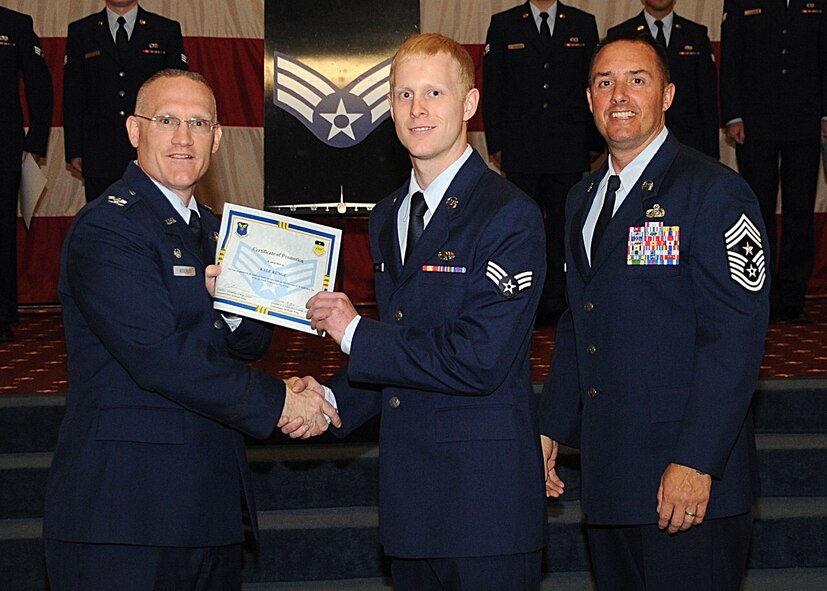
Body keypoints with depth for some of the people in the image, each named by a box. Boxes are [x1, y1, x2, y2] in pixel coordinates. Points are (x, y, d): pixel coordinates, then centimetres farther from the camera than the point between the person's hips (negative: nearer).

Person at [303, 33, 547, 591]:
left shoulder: (510, 215, -13)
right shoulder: (387, 217, 14)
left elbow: (480, 360, -21)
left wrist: (356, 333, -14)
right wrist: (333, 402, 2)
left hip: (486, 496, -7)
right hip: (408, 491, 7)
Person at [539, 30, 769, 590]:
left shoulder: (714, 193, -9)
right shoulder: (583, 199, 15)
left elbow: (735, 337, -16)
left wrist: (696, 461, -21)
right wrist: (552, 426, 13)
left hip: (691, 477, -7)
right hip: (608, 471, 7)